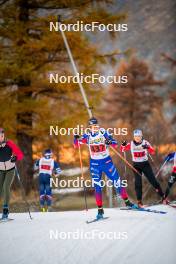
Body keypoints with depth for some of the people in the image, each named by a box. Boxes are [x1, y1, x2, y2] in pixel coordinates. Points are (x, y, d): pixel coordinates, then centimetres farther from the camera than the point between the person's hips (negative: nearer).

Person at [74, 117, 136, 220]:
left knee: (117, 181, 0)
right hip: (94, 163, 1)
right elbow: (76, 144, 2)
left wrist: (110, 142, -33)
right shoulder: (87, 136, -2)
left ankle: (127, 201, 15)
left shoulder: (104, 133, -9)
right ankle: (100, 209, 1)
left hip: (106, 161, -1)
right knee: (97, 186, -3)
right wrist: (76, 139, -20)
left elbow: (115, 144, -11)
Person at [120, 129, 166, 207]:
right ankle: (139, 201, -3)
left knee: (153, 180, -3)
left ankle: (162, 196, 5)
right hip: (136, 165, 1)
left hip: (145, 164, -1)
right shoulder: (131, 144, -3)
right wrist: (123, 145, -20)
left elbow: (153, 152, -16)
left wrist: (148, 147, -37)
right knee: (138, 182, -8)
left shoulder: (145, 143, -8)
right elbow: (122, 149, 2)